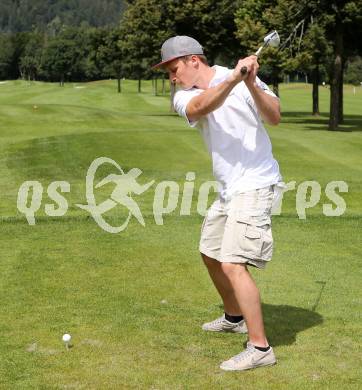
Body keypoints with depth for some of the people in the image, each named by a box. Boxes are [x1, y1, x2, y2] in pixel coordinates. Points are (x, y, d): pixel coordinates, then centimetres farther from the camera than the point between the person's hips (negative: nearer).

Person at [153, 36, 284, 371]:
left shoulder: (244, 80, -10)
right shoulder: (183, 96, 0)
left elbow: (274, 117, -21)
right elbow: (201, 107, -23)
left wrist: (251, 83, -34)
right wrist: (233, 79, -39)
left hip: (255, 184, -8)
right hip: (228, 188, 8)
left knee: (233, 264, -17)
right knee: (210, 253, 21)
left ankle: (260, 347, -10)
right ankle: (234, 317, 44)